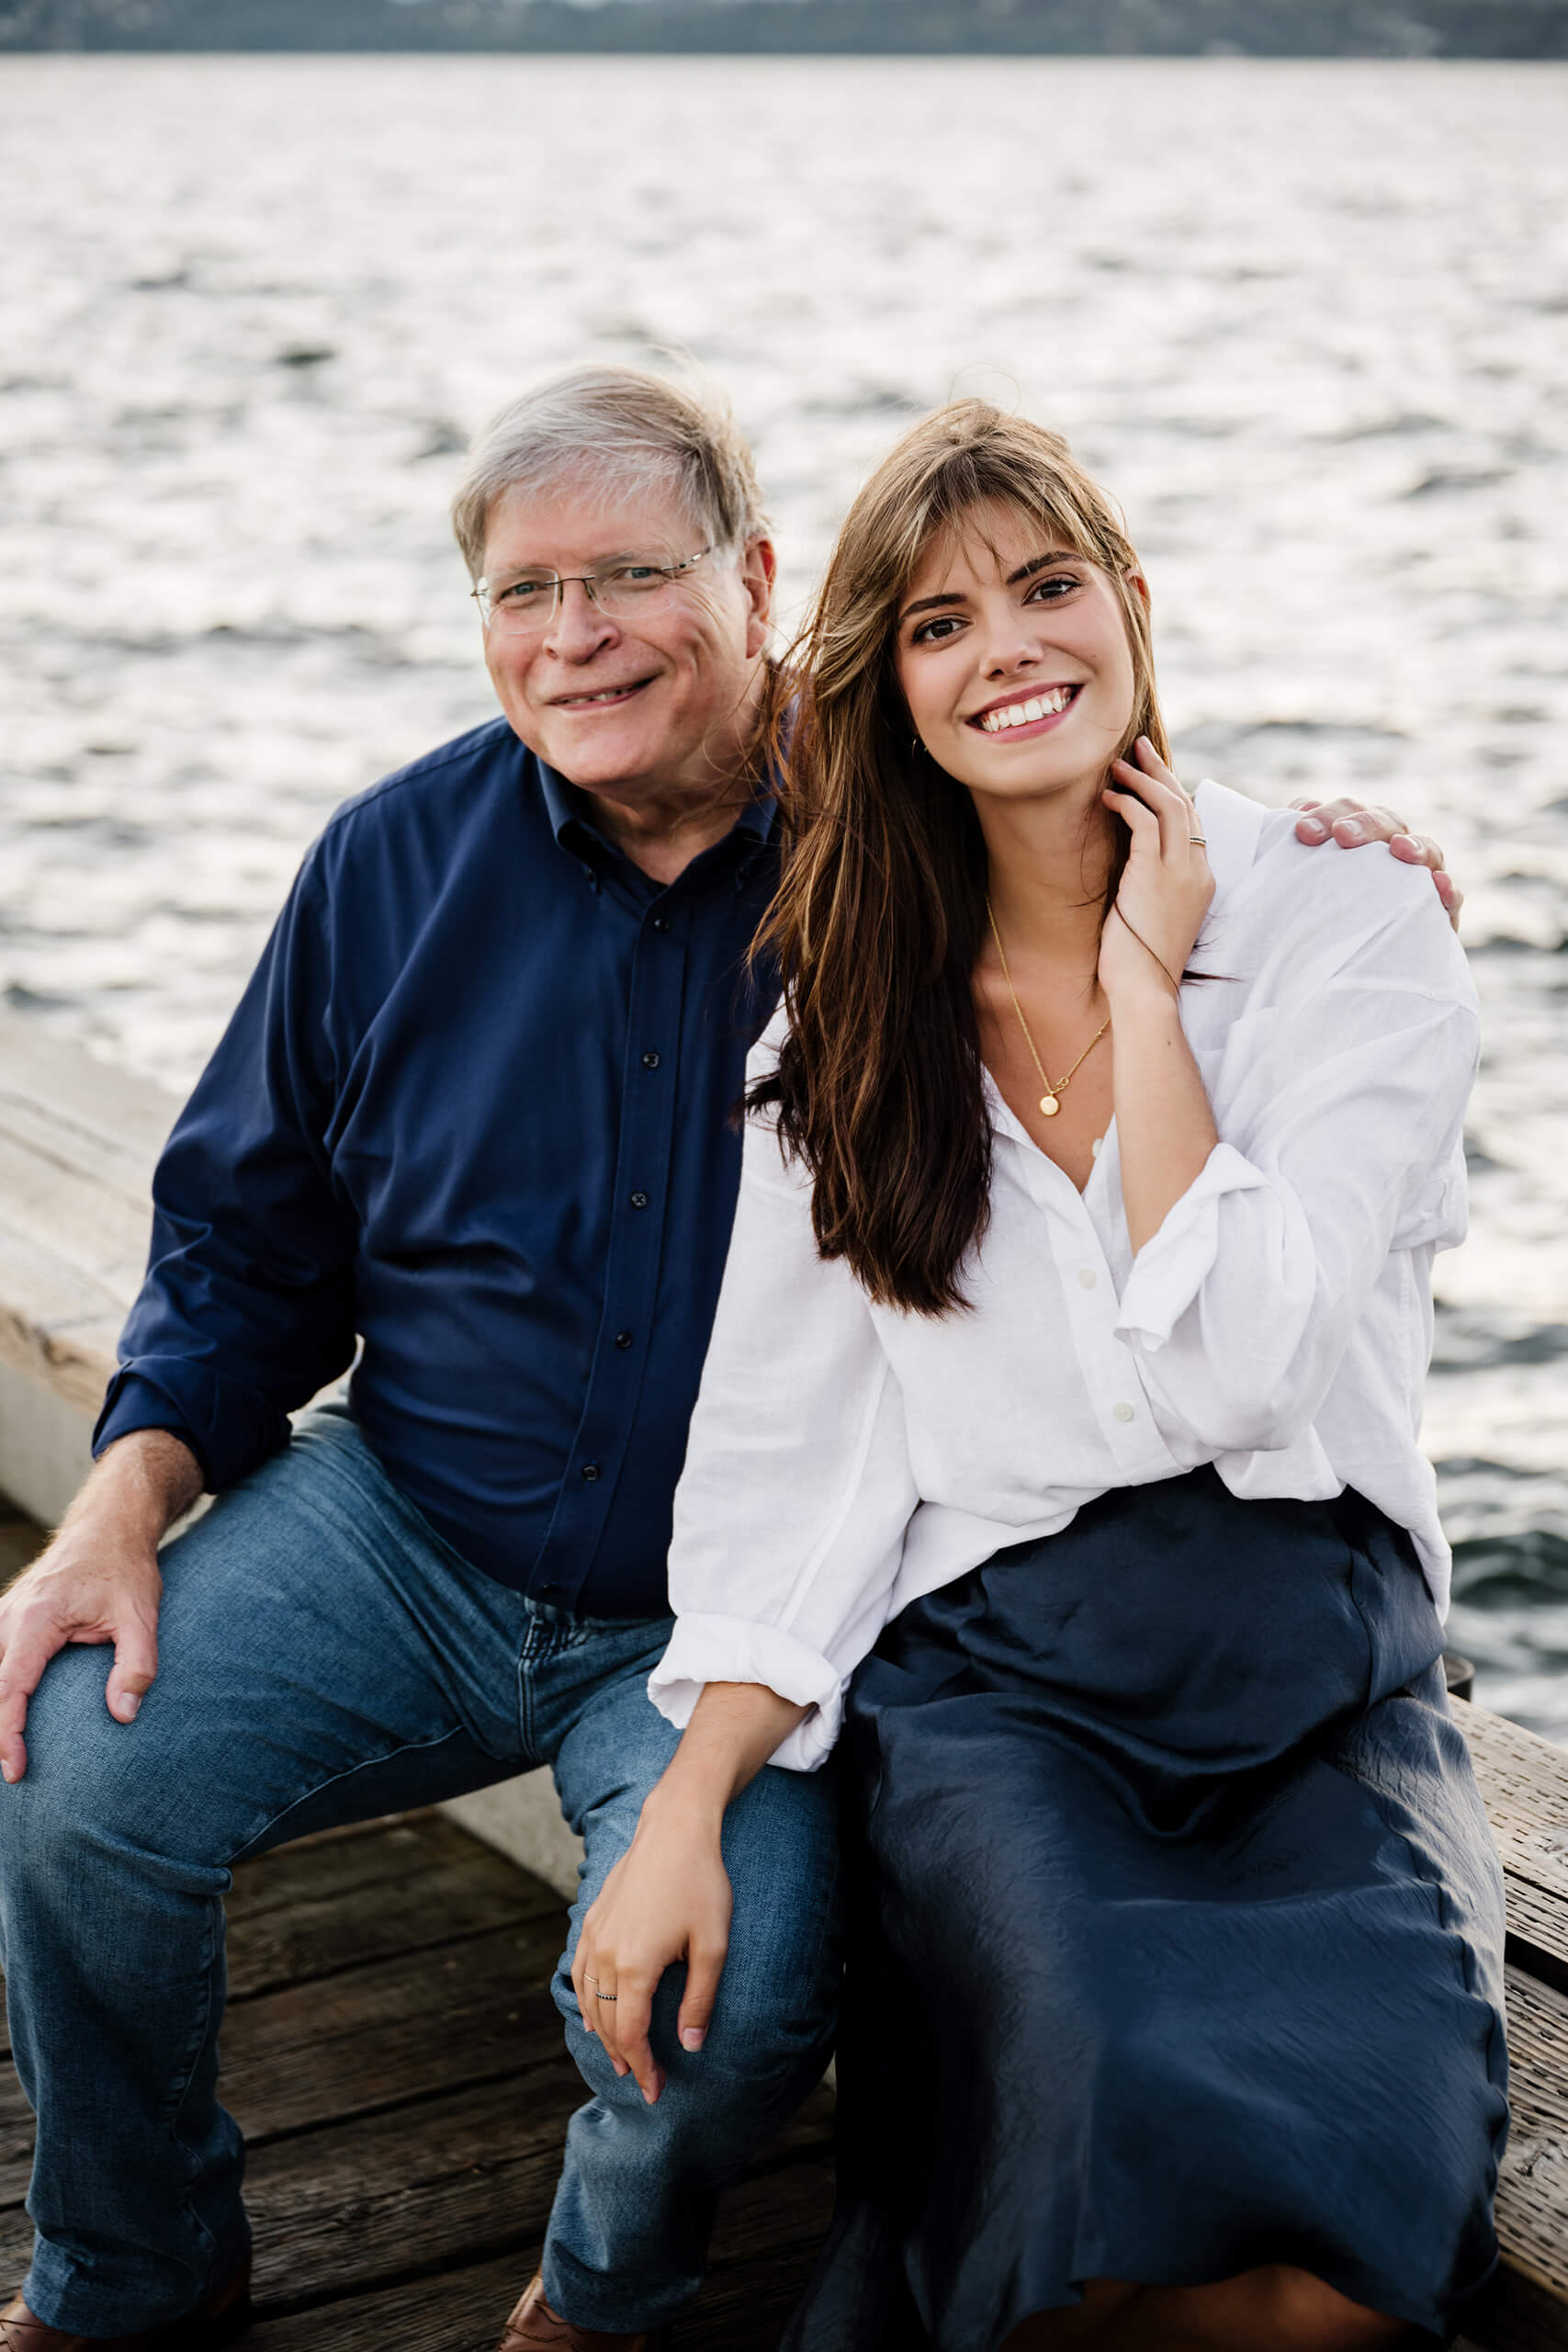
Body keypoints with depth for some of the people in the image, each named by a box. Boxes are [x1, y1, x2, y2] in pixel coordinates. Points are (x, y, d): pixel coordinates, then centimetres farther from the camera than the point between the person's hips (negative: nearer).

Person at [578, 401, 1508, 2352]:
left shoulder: (1350, 931, 1)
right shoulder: (850, 1017, 10)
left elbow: (1229, 1367, -12)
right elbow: (784, 1454, 6)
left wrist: (1143, 983, -6)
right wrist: (685, 1810, -5)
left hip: (1318, 1671, 0)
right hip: (993, 1665, 0)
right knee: (1117, 2147, -31)